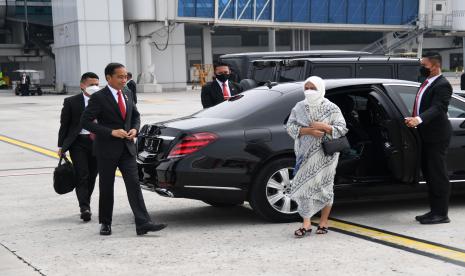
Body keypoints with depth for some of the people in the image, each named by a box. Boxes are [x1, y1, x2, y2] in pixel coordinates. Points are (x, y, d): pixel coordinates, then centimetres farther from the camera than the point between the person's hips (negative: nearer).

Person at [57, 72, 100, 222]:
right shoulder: (71, 102, -1)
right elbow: (64, 125, 2)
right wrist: (61, 146, -1)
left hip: (97, 142, 3)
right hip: (78, 142, -3)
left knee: (92, 176, 10)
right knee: (82, 176, -10)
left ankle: (86, 205, 24)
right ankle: (84, 208, -13)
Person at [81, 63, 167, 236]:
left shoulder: (127, 94, 9)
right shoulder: (99, 97, -10)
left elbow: (135, 115, 22)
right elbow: (86, 121, -14)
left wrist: (135, 129, -1)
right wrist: (111, 132, -20)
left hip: (127, 148, 4)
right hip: (107, 149, -4)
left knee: (134, 184, -5)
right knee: (106, 188, 7)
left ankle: (143, 224, -10)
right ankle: (105, 223, 23)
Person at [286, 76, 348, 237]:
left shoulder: (331, 108, -1)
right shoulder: (299, 107, 6)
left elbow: (342, 129, -5)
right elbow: (290, 126, -2)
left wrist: (324, 127, -18)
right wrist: (308, 131, -17)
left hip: (325, 153, -2)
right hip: (305, 154, 2)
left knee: (324, 187, 4)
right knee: (304, 187, -4)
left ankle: (323, 222, 17)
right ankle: (306, 224, -1)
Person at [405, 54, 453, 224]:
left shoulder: (442, 85, -15)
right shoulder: (427, 83, 15)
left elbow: (438, 108, -28)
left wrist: (418, 119, -41)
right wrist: (413, 119, 8)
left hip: (437, 136, -10)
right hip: (427, 135, 10)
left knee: (438, 175, -4)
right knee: (429, 173, 14)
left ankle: (441, 214, 2)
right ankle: (434, 210, 23)